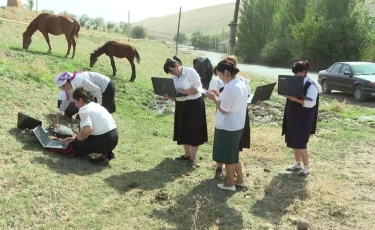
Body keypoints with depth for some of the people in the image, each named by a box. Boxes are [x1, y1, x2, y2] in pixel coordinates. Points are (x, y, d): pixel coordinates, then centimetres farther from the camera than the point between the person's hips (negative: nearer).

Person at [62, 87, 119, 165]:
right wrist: (74, 138, 17)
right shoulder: (94, 105, 16)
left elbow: (87, 129, -29)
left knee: (75, 145, 8)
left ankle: (100, 156, -6)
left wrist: (81, 137, -8)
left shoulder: (84, 109, -13)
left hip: (105, 140, -9)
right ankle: (107, 152, 14)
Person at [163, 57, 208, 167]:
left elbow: (196, 89, -19)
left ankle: (192, 157, 9)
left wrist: (182, 91, -23)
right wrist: (170, 97, -15)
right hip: (181, 106, 8)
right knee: (183, 130, 14)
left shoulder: (190, 72, -14)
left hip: (194, 105, -7)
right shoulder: (174, 78, 7)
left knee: (194, 131, 1)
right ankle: (187, 154, 28)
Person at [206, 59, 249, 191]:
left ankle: (230, 184, 22)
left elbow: (224, 110, -20)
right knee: (233, 155, 22)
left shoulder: (229, 87, -24)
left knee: (228, 157, 8)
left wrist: (214, 99, -7)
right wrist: (220, 96, 11)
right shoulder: (242, 85, 5)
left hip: (227, 127, -9)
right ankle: (240, 180, 31)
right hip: (237, 125, 9)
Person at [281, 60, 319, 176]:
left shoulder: (311, 86, -16)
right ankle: (297, 164, 28)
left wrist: (295, 99, -31)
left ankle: (306, 167, 12)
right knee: (294, 142, 14)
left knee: (300, 143, -4)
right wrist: (287, 94, -4)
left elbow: (310, 103, -24)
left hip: (303, 120, -8)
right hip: (292, 117, 8)